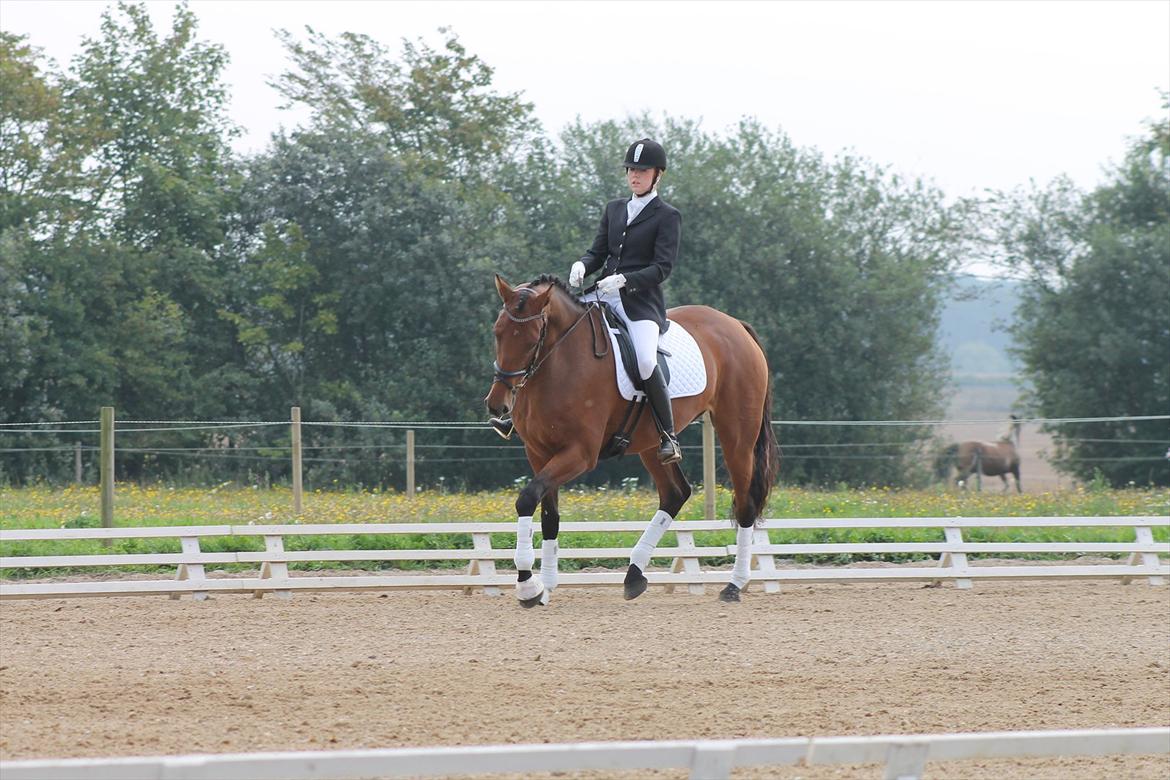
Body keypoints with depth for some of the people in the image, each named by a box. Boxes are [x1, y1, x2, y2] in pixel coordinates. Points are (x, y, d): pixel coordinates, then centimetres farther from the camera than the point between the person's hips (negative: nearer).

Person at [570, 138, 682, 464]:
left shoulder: (667, 216, 0)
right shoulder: (614, 209, 18)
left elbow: (663, 267, -9)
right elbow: (598, 251, 17)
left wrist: (624, 279, -23)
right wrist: (582, 265, -7)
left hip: (642, 302, -6)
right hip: (604, 296, 6)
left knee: (646, 362, -29)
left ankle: (668, 436, -18)